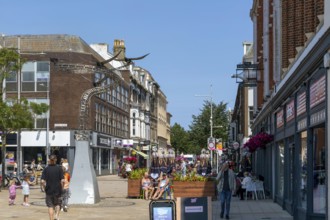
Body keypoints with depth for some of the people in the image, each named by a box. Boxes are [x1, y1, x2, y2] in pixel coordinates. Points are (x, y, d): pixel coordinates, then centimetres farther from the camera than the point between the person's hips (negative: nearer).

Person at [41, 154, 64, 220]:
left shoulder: (46, 169, -4)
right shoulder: (59, 169, -5)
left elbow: (42, 181, -11)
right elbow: (62, 180, -12)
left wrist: (46, 186, 7)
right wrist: (61, 188, 4)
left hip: (49, 191, 0)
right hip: (58, 190, 1)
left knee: (50, 206, 8)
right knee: (57, 204, 20)